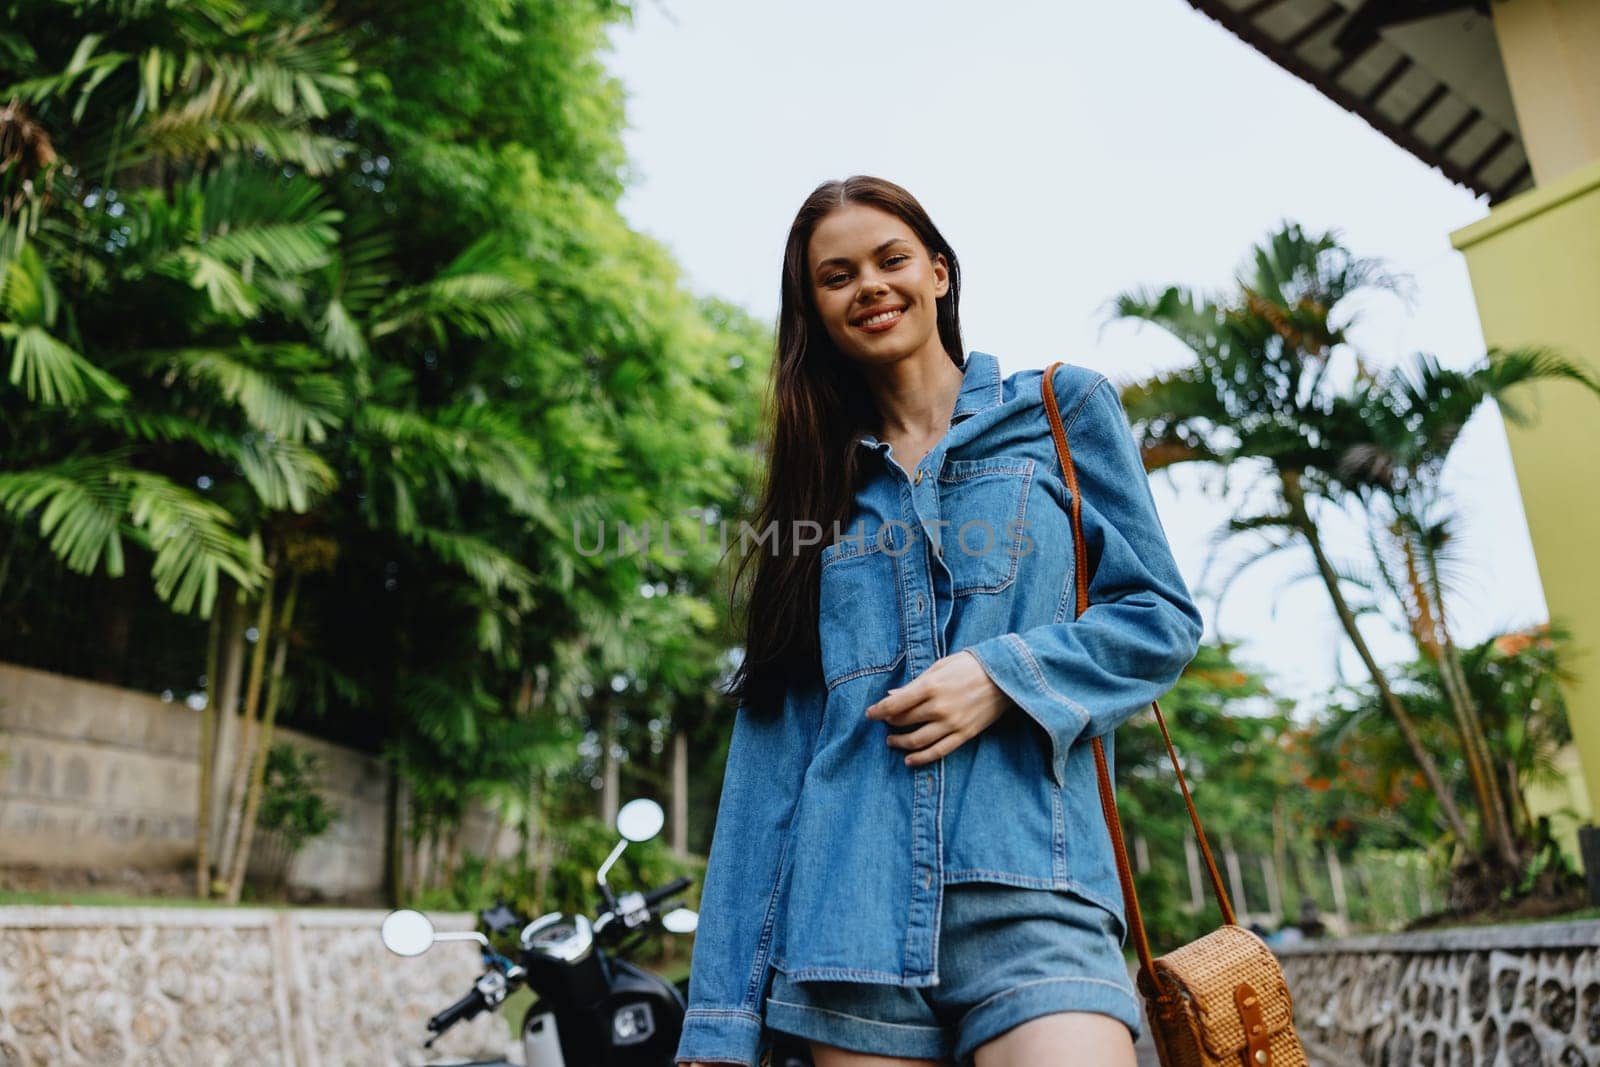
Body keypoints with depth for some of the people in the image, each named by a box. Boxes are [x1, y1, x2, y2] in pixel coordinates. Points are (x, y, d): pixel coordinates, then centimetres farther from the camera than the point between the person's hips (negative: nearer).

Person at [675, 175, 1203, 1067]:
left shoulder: (1066, 409, 9)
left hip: (1030, 896, -2)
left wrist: (1005, 676, -13)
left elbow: (1162, 618, 7)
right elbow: (772, 729, 8)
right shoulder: (818, 475, 14)